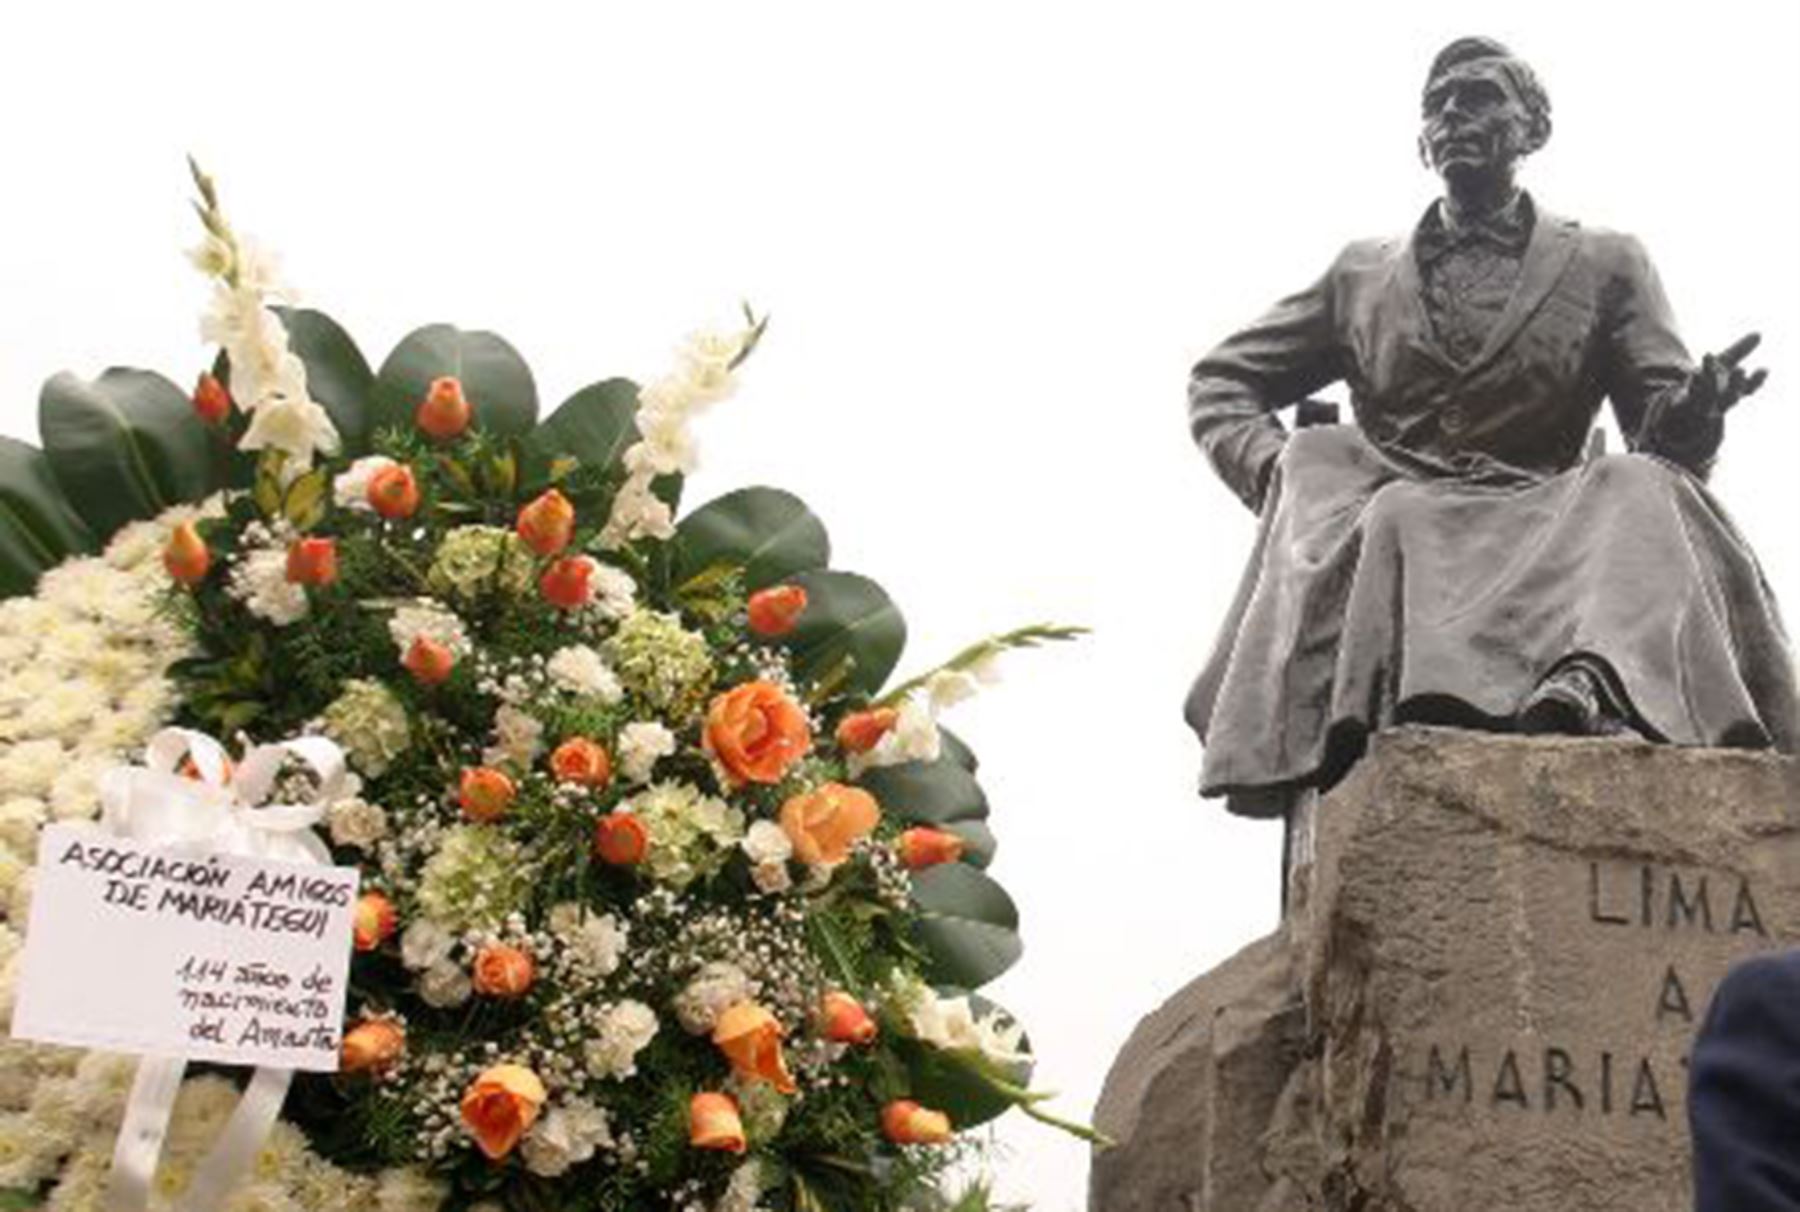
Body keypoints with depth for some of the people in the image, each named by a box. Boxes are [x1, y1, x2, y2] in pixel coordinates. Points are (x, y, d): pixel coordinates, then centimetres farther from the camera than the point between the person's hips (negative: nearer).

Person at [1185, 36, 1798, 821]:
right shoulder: (1361, 275, 22)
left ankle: (1590, 688, -61)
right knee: (1319, 460, -29)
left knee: (1639, 490, -30)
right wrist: (1277, 469, -1)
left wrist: (1690, 419, -19)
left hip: (1545, 535, -1)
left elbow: (1661, 435, 8)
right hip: (1384, 532, 1)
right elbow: (1218, 383, 22)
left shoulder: (1606, 266, 18)